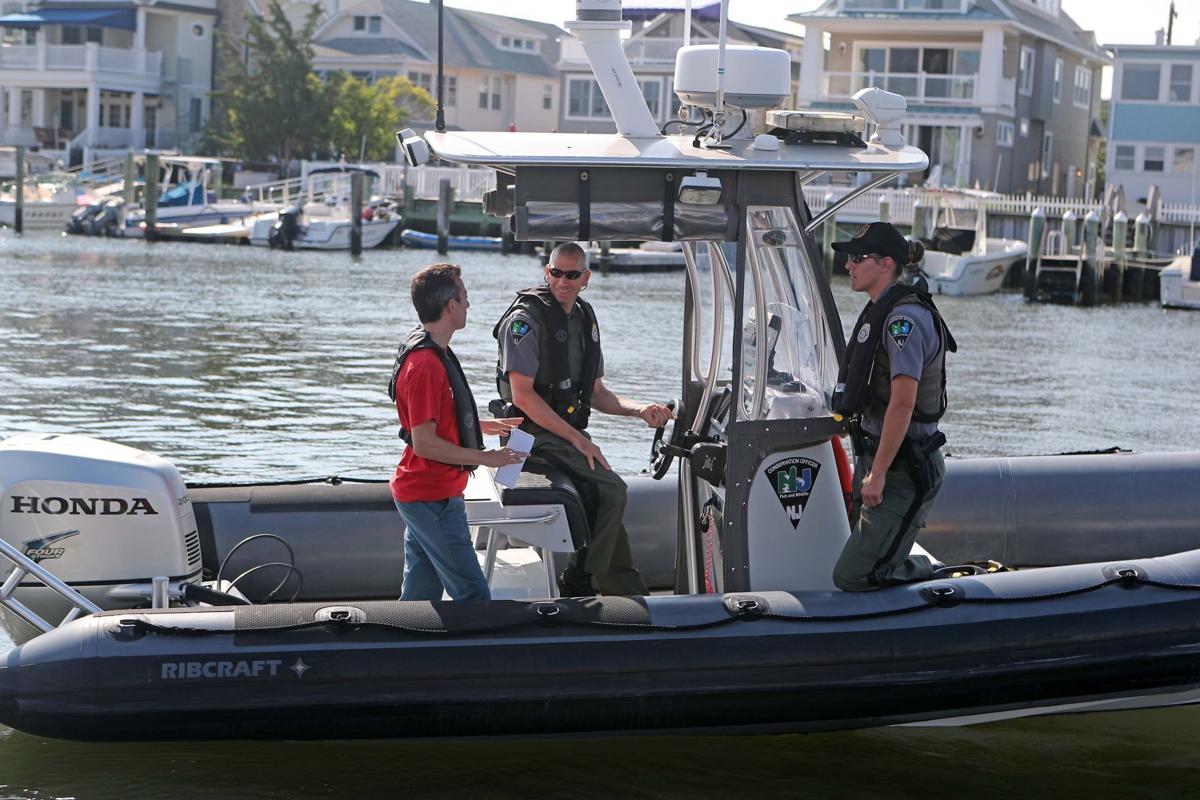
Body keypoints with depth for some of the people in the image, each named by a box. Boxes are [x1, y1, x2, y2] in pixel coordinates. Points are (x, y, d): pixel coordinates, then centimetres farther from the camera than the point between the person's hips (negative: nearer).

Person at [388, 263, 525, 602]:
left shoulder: (432, 352, 12)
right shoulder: (425, 364, -21)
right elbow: (424, 442, -23)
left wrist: (482, 426, 19)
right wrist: (484, 457, -17)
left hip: (425, 494, 10)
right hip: (433, 498, -10)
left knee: (418, 596, 13)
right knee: (473, 597, -6)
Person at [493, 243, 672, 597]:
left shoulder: (585, 319, 13)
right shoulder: (526, 318, -13)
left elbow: (596, 393, 19)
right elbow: (523, 396, -18)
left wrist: (640, 410, 1)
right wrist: (578, 439, -18)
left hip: (569, 430, 8)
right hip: (537, 433, -8)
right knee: (611, 490, -21)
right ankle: (578, 582, -11)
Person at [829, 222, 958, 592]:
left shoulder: (905, 317, -18)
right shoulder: (877, 312, 14)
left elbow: (903, 403, -24)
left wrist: (878, 473, -23)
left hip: (905, 467, -10)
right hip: (875, 456, 10)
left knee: (853, 577, -11)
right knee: (868, 565, 12)